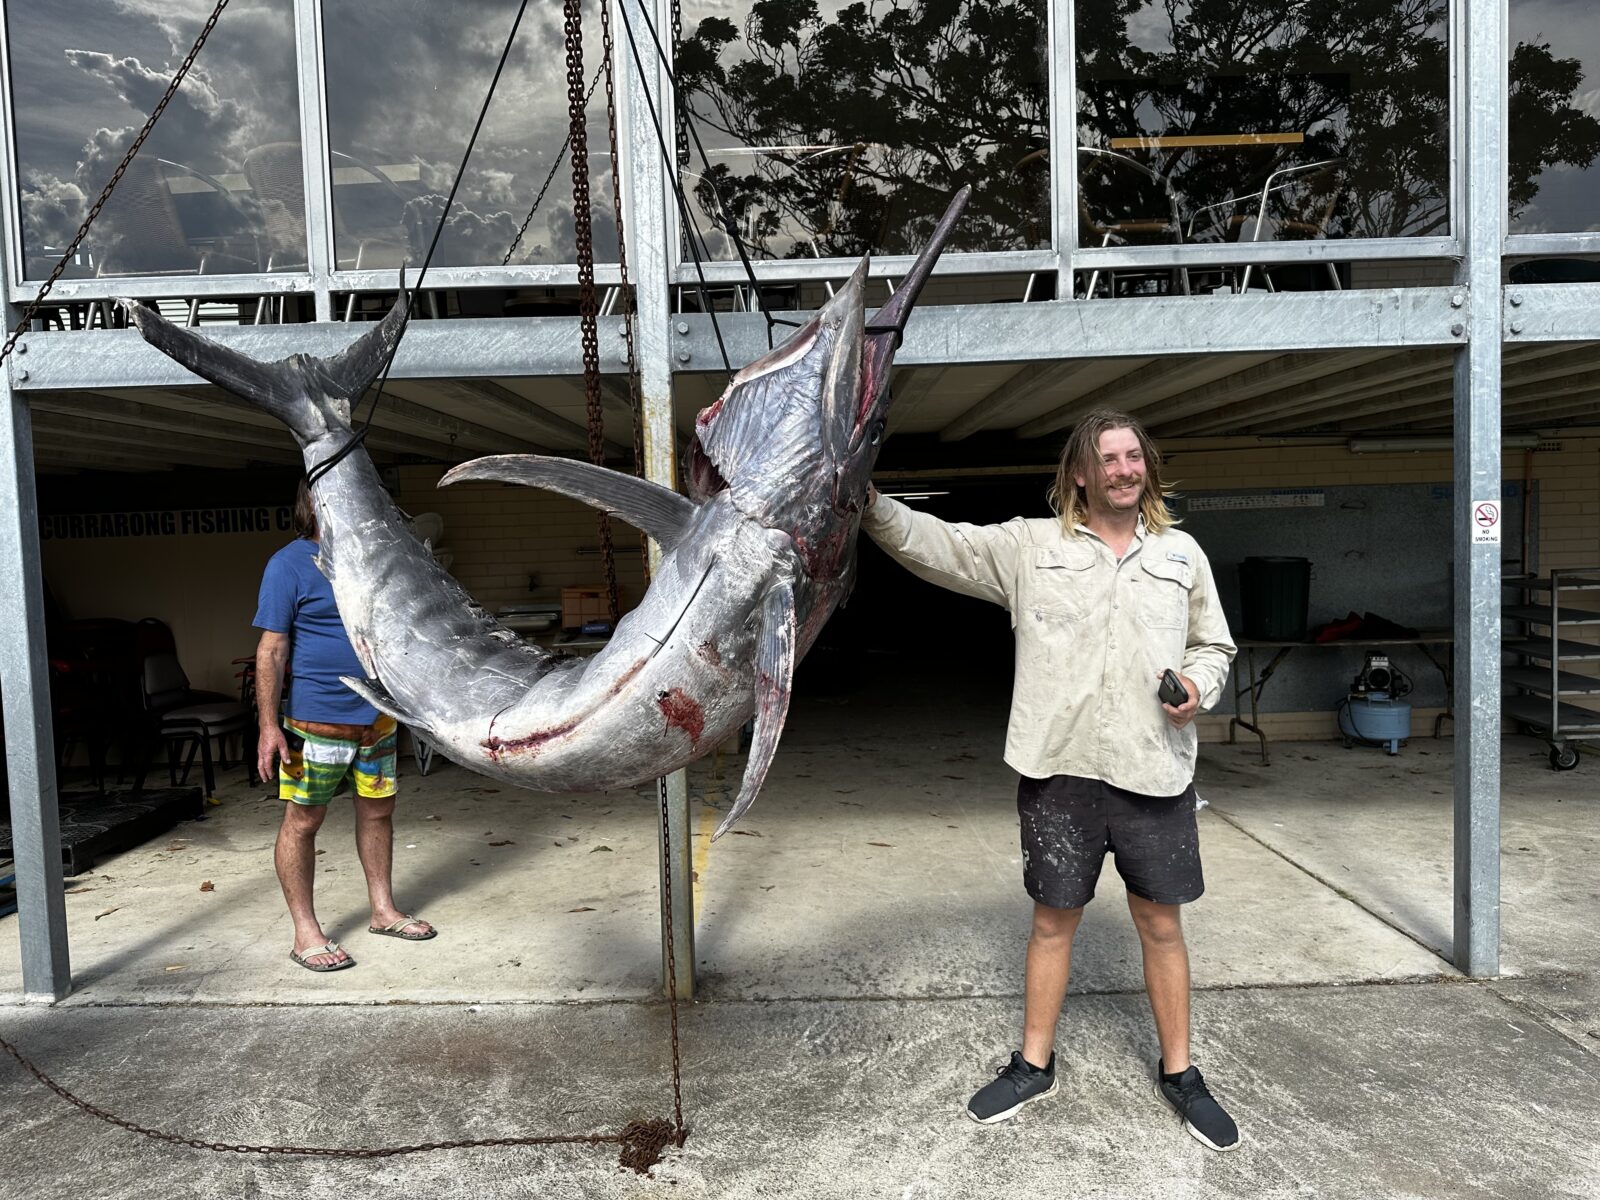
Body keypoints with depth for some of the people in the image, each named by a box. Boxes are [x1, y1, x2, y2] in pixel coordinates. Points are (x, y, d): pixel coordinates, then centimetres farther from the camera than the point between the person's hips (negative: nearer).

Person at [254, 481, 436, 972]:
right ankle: (306, 933, 15)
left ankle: (383, 910, 29)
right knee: (302, 822, 3)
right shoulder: (289, 564, -10)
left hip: (377, 714, 7)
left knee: (378, 810, 15)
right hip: (318, 721, -6)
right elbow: (271, 649, -12)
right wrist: (269, 725, -17)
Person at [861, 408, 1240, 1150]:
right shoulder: (1030, 546, 1)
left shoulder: (1181, 553, 9)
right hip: (1059, 767, -1)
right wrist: (873, 507, -22)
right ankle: (1034, 1065, 30)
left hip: (1155, 771, 2)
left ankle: (1178, 1073, 31)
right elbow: (938, 546, -7)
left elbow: (1214, 645, 17)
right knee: (1053, 918, 12)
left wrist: (1199, 686, -3)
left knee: (1161, 923, 11)